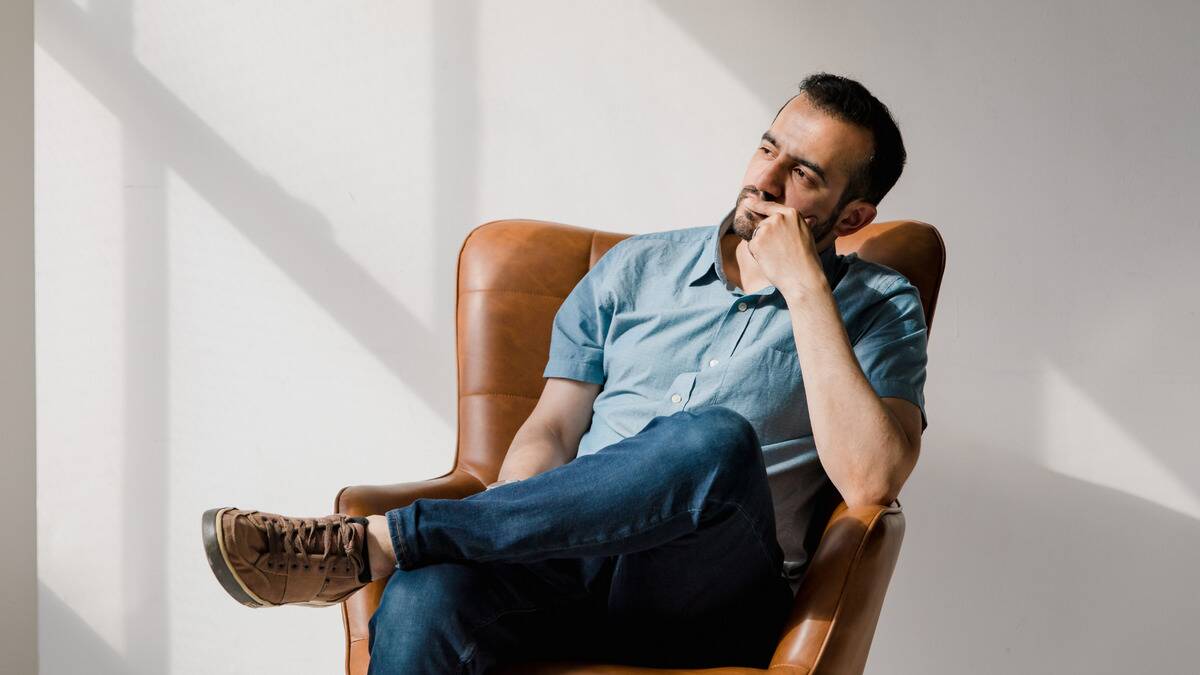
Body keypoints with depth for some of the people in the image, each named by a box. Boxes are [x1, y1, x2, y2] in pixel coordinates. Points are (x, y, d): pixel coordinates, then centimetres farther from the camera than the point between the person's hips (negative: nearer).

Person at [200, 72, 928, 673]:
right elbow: (551, 433, 13)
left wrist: (804, 288, -9)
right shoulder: (637, 269, 18)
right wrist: (504, 531, -9)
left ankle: (373, 541, -31)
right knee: (423, 602, -34)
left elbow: (870, 480, -11)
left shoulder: (879, 309, 7)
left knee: (717, 439, -37)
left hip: (712, 599, -2)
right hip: (576, 564, 2)